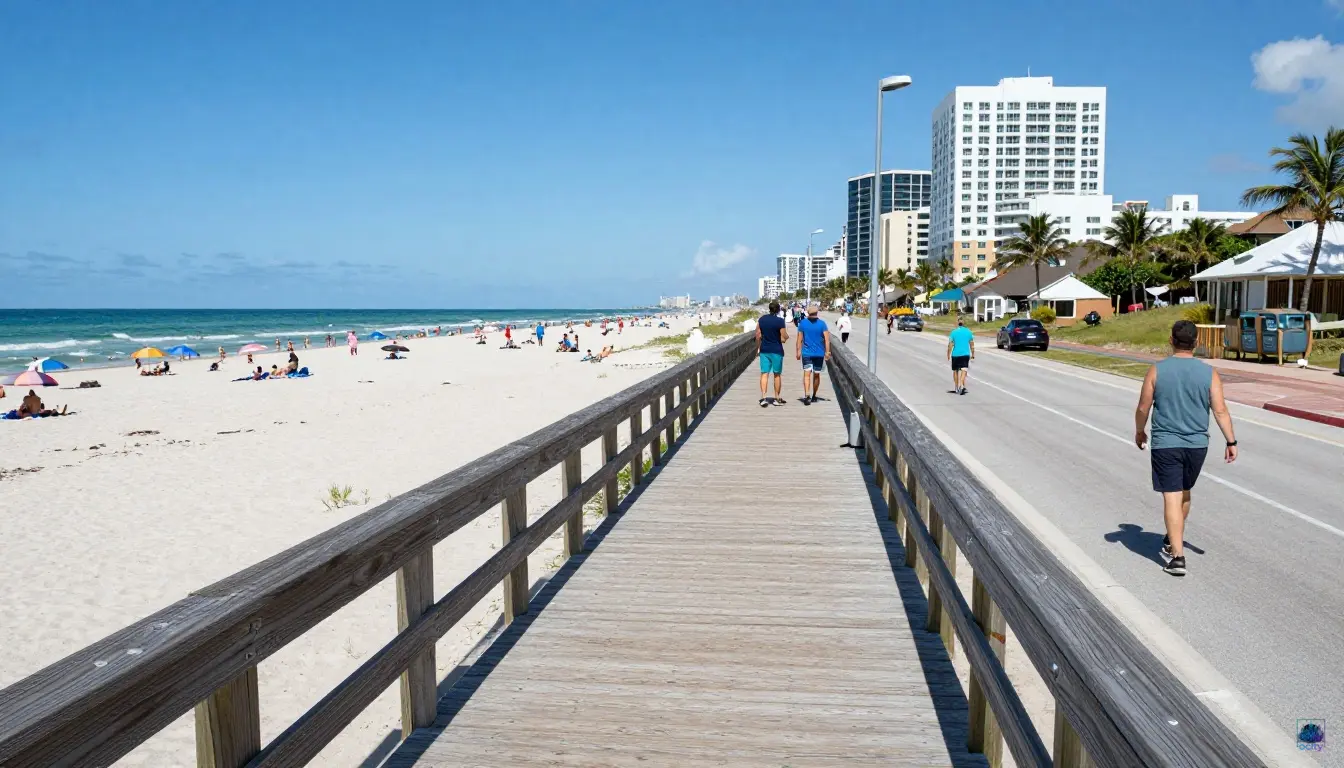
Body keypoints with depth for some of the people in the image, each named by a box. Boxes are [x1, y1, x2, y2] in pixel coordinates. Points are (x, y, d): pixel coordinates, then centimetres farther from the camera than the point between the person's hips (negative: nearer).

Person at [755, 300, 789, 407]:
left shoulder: (761, 319, 2)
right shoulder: (780, 322, -11)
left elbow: (758, 336, 4)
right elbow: (784, 338, -10)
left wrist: (758, 348, 15)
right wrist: (787, 336, 12)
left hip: (764, 350, 3)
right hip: (776, 351, -3)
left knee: (764, 373, 1)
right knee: (777, 374, 9)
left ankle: (763, 397, -12)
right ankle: (777, 399, 15)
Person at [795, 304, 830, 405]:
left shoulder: (802, 323, -3)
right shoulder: (822, 323, -4)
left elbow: (799, 339, -2)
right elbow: (827, 338, -9)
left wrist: (798, 351, 4)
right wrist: (827, 352, -6)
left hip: (806, 353, -1)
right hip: (819, 353, 1)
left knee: (807, 374, -6)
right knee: (816, 375, 14)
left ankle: (807, 395, -25)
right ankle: (813, 396, 26)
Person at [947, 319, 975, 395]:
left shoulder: (953, 332, -1)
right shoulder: (968, 332, 4)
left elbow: (950, 345, -2)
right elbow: (972, 345, 8)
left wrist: (948, 355, 5)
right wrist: (973, 354, 18)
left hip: (955, 354, 0)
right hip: (965, 354, 0)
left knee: (955, 371, 14)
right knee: (964, 370, -6)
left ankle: (956, 388, 22)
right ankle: (961, 385, -27)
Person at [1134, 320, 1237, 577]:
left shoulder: (1157, 370, -7)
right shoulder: (1209, 373, -3)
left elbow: (1143, 408, -3)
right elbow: (1220, 410, -6)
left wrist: (1139, 432, 14)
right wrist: (1231, 442, 0)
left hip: (1165, 444, -3)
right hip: (1197, 444, 3)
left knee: (1172, 498, -2)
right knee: (1184, 493, 21)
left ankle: (1177, 556, -8)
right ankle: (1174, 542, 38)